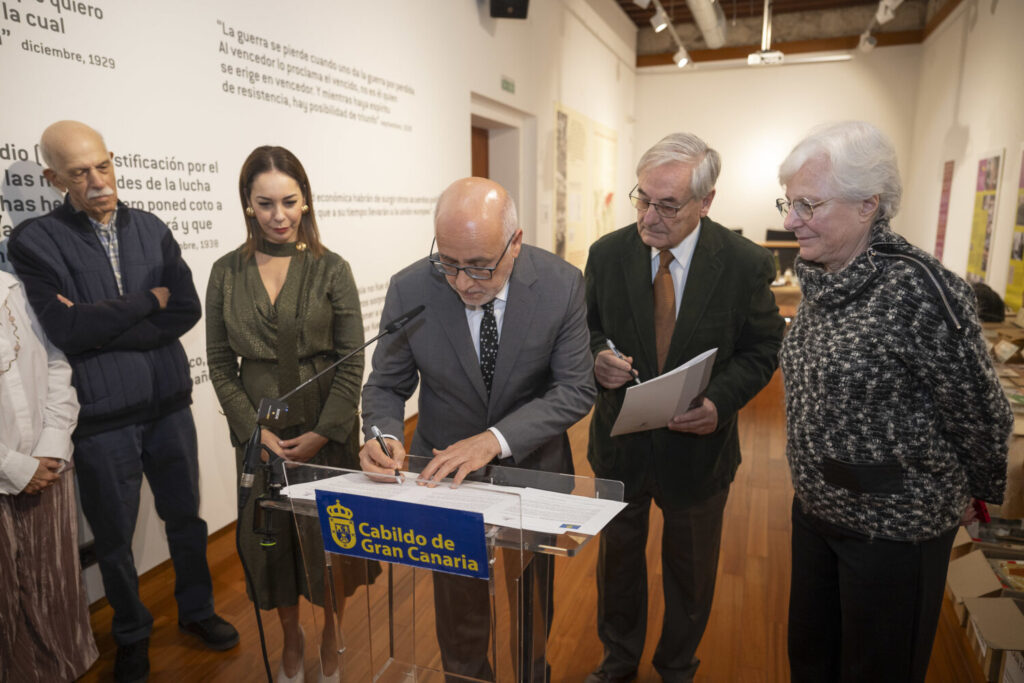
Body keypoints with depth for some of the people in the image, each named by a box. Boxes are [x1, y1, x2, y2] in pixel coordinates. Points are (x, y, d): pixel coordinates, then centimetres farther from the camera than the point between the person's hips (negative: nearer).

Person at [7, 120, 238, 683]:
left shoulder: (151, 228, 2)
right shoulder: (34, 241, -7)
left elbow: (186, 311, -7)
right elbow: (66, 329, -19)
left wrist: (99, 324, -15)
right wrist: (146, 301, -11)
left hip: (168, 404, 3)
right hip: (102, 419, -2)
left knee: (185, 516, 18)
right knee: (114, 538, 15)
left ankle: (196, 609, 42)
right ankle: (132, 634, 40)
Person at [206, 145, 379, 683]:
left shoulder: (331, 269, -5)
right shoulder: (227, 272, 1)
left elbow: (352, 361, -6)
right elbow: (220, 361, 2)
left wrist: (323, 433, -12)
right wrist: (254, 430, -7)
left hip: (326, 430, -2)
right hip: (259, 431, 2)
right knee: (269, 534, 13)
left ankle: (330, 639, 36)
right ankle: (290, 639, 39)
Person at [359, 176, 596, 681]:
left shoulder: (561, 284, -19)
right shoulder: (409, 289, -18)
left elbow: (576, 389, -17)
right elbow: (386, 385, -7)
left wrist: (495, 439, -29)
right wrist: (383, 434, -29)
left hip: (533, 469, 1)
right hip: (445, 470, 0)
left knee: (530, 610, 23)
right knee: (458, 610, 18)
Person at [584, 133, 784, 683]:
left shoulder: (747, 264, -14)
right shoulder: (607, 254, -8)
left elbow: (762, 349, -5)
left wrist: (721, 400, -22)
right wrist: (598, 358, -19)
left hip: (697, 446, -1)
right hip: (620, 441, 2)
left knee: (690, 569, 20)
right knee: (618, 557, 21)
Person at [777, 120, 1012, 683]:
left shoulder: (917, 289, -26)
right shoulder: (819, 278, 0)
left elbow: (979, 411, -15)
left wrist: (982, 490, 1)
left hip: (893, 525, -7)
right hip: (816, 507, 7)